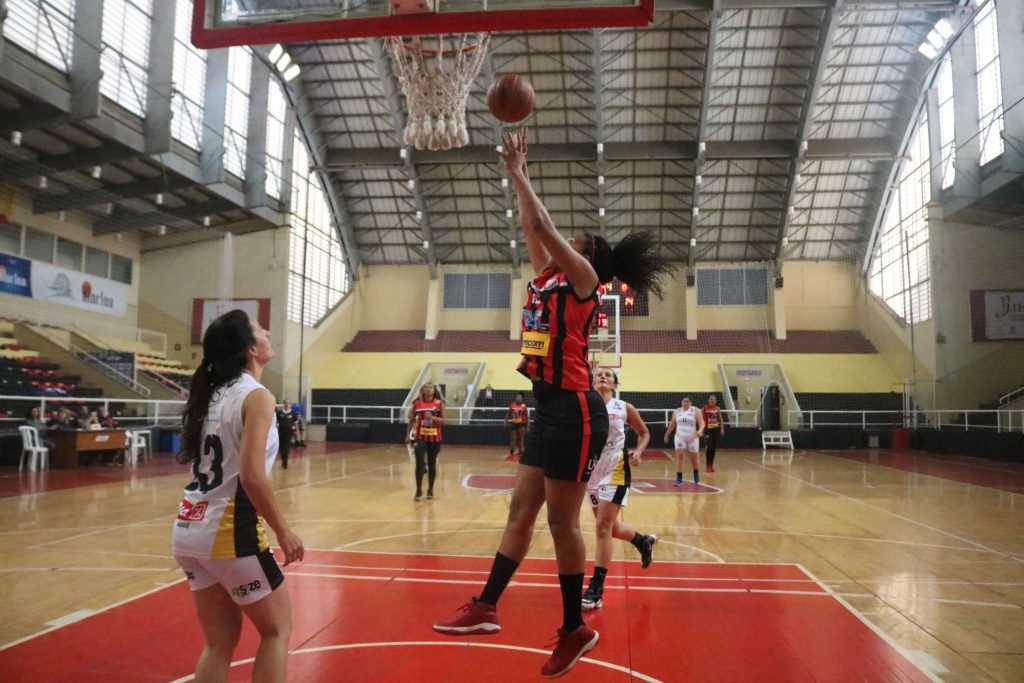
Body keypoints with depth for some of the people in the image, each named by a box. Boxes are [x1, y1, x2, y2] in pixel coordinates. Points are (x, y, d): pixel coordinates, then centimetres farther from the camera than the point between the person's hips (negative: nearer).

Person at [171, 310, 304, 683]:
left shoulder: (213, 393, 10)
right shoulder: (256, 396, -13)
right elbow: (251, 475, -22)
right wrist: (283, 531, -12)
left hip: (190, 529, 7)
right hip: (228, 531, -7)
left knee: (220, 641, 17)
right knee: (277, 629, 12)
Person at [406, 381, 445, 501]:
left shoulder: (439, 403, -2)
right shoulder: (416, 403, 1)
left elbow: (443, 420, -1)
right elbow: (411, 420, 9)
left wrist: (432, 418, -19)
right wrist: (408, 435, 7)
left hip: (434, 438, 0)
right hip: (420, 437, 0)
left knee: (432, 464, 9)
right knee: (419, 464, -10)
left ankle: (430, 490, 22)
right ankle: (419, 490, 0)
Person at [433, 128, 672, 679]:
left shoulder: (583, 280, -6)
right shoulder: (549, 279, 15)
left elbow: (542, 224, -11)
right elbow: (532, 227, 19)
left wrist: (516, 172, 0)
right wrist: (516, 173, 19)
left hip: (574, 412, -9)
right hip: (549, 409, 9)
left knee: (561, 522, 0)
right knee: (521, 511, 10)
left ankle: (575, 628, 15)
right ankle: (486, 608, 17)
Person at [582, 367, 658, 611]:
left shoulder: (624, 408, 0)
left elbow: (644, 433, 12)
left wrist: (638, 451, -5)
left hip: (615, 472, -4)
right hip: (591, 471, 4)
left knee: (603, 528, -11)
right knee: (610, 527, 17)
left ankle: (596, 589, -4)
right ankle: (644, 541, 47)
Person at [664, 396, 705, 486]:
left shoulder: (695, 410, -4)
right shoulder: (677, 412, 6)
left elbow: (702, 423, -13)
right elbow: (672, 424, 18)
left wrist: (700, 430, -32)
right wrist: (667, 435, 22)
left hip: (693, 438, -1)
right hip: (680, 437, 1)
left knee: (694, 457, 8)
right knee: (679, 456, -11)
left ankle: (696, 474, 37)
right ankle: (679, 479, -8)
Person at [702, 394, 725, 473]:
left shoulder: (718, 409, 6)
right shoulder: (704, 409, -5)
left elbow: (721, 419, 10)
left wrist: (722, 429, 0)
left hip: (716, 429, 4)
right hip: (708, 430, -4)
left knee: (714, 448, 7)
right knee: (709, 447, -13)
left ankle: (711, 464, 18)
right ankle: (707, 465, -3)